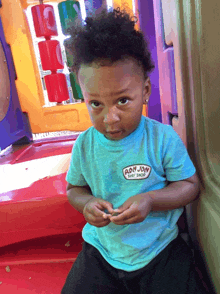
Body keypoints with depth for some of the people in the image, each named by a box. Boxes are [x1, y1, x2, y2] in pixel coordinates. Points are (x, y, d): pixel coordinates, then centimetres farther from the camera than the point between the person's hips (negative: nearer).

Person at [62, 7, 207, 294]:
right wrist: (86, 203, -17)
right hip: (101, 250, 3)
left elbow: (190, 185, -7)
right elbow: (74, 188, 6)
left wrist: (151, 200, -24)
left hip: (161, 250, -1)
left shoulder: (163, 138, -15)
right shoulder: (84, 145, -8)